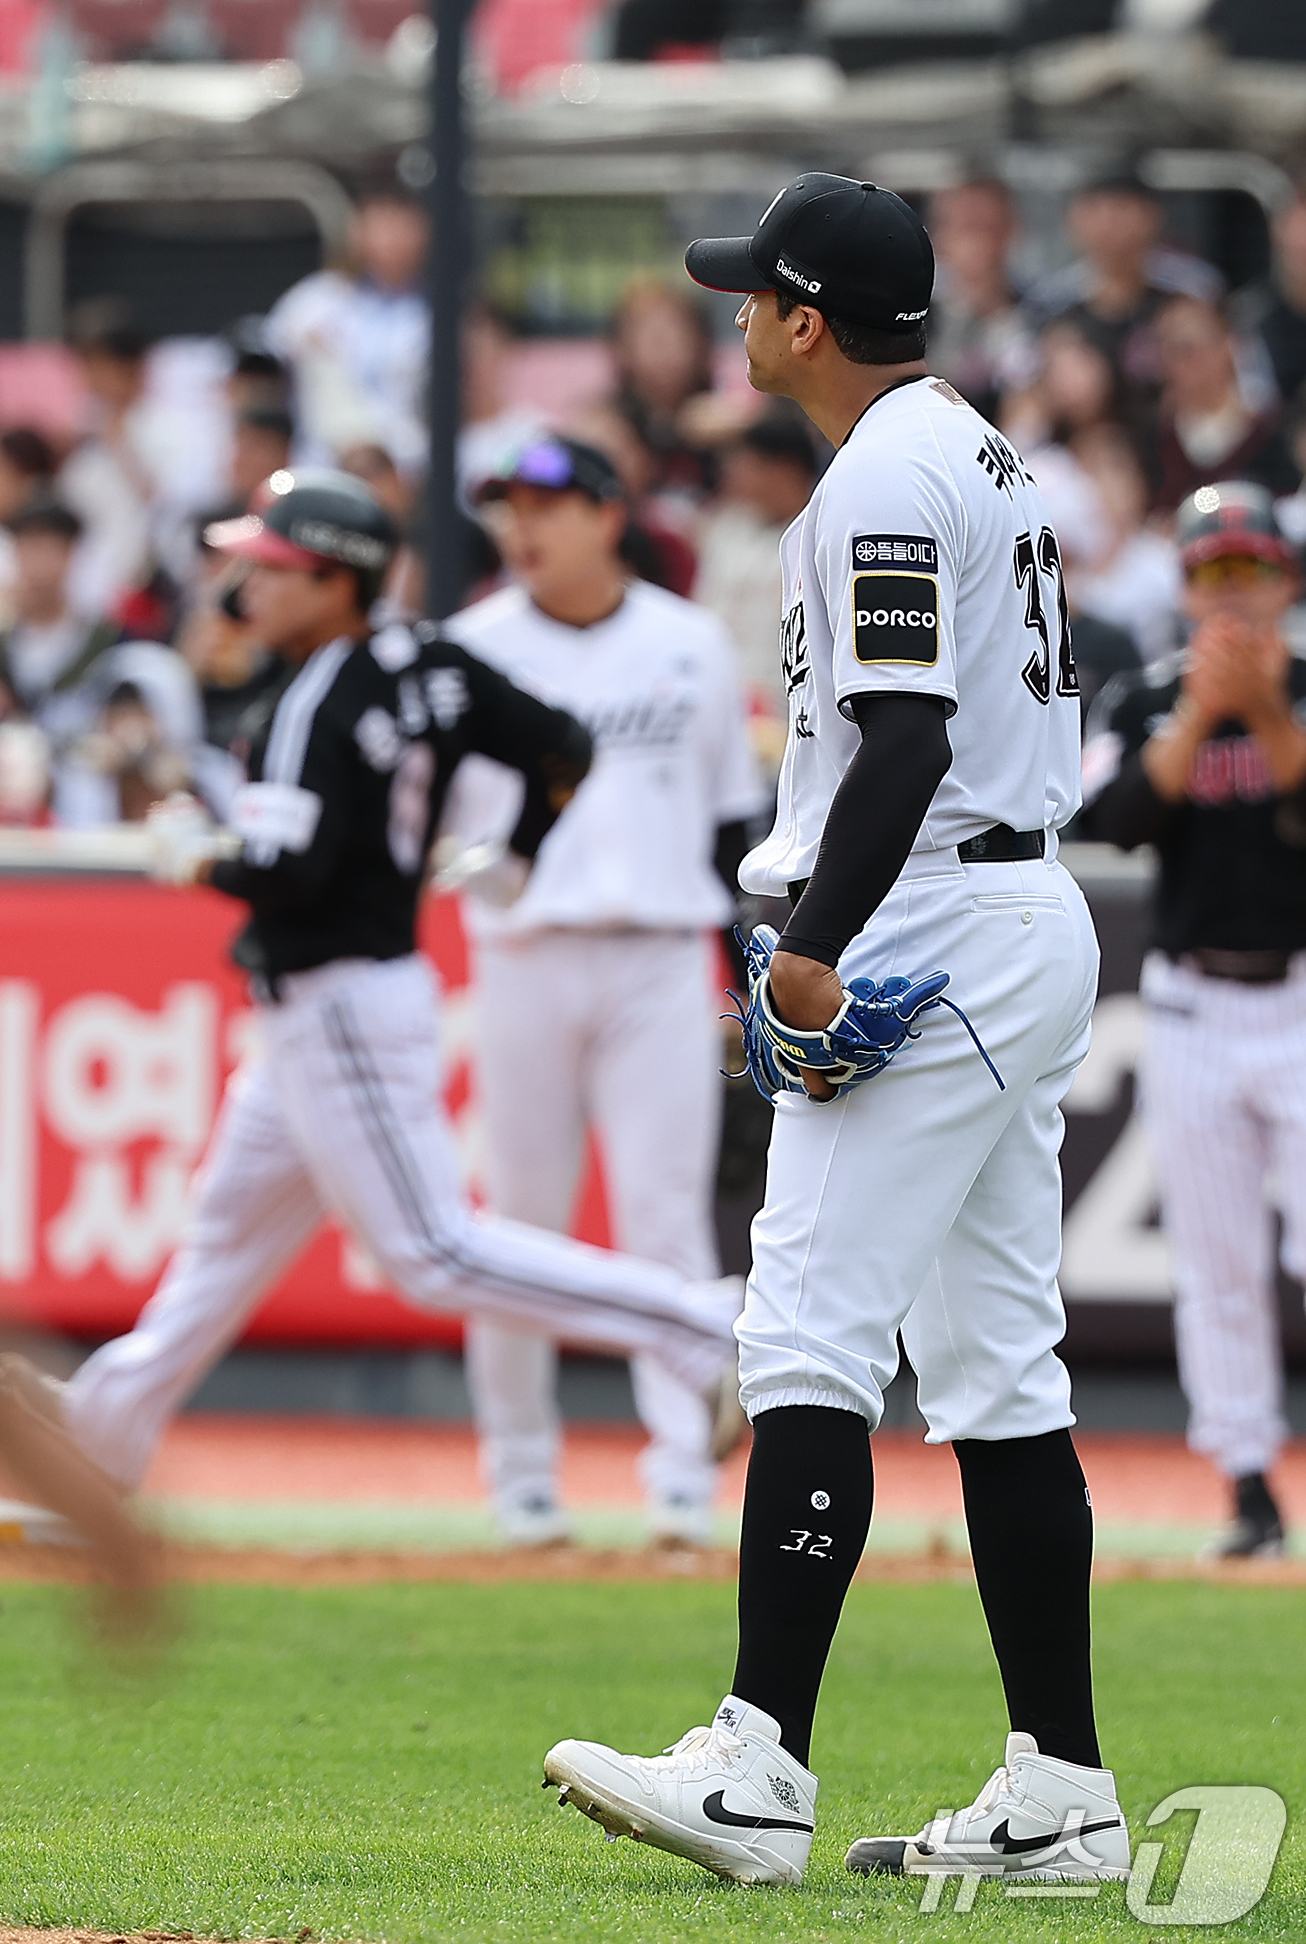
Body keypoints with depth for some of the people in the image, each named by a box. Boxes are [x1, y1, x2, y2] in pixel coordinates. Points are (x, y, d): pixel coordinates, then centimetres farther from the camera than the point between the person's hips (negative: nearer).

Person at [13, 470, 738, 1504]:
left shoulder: (316, 705, -19)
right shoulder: (429, 668, 5)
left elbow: (291, 872, -28)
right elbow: (564, 751, 6)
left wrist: (199, 857, -9)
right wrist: (516, 856, 20)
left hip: (341, 1008, -10)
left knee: (436, 1253, -9)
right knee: (233, 1225, 18)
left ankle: (701, 1325, -13)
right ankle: (107, 1431, 28)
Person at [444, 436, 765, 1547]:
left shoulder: (691, 646, 8)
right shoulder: (473, 650, 4)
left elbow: (735, 818, 14)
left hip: (661, 965, 0)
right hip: (526, 960, 0)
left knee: (666, 1208, -6)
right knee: (523, 1216, 3)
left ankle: (683, 1467, -6)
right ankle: (522, 1468, 13)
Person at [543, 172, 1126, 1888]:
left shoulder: (885, 481, -13)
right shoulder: (988, 458, 19)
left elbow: (906, 736, -22)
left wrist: (818, 946, -28)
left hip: (928, 936, -11)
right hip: (1034, 912, 11)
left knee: (812, 1330, -14)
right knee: (999, 1362, 10)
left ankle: (762, 1763, -22)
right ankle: (1062, 1794, 8)